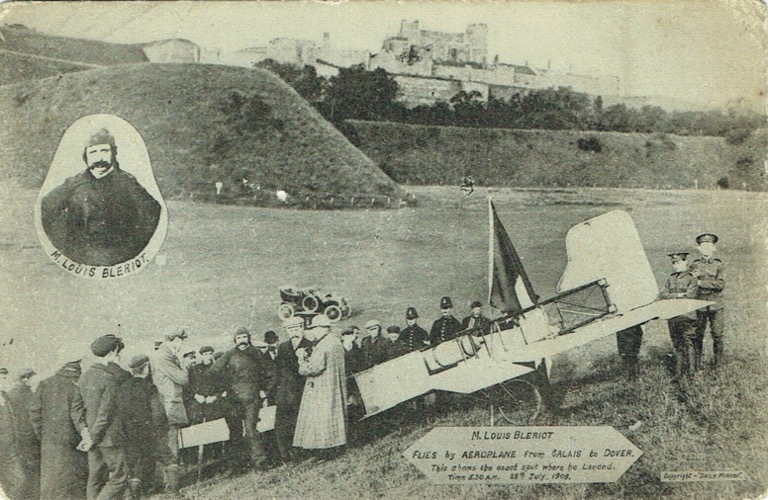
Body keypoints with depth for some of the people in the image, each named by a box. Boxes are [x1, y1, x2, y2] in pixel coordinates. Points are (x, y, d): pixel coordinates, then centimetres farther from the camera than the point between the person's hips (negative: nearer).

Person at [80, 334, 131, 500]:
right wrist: (94, 437, -11)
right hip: (110, 436, -8)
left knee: (95, 479, 12)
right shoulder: (111, 379, -17)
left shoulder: (85, 376, 8)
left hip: (93, 435, 8)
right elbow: (105, 412, -17)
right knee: (120, 477, 0)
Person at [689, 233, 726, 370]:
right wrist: (693, 277, -14)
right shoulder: (694, 265, 7)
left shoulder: (719, 265, 3)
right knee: (697, 336, 2)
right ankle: (696, 364, 11)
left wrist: (701, 282, -14)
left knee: (718, 336, 1)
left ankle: (718, 363, 13)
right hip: (699, 306, 0)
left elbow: (721, 284, -10)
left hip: (716, 306, 0)